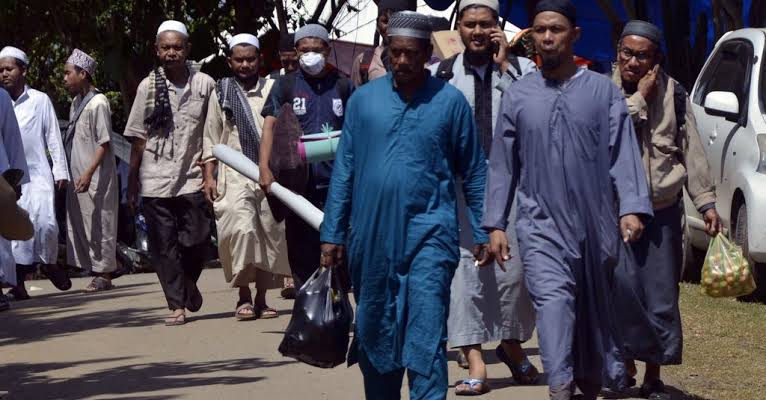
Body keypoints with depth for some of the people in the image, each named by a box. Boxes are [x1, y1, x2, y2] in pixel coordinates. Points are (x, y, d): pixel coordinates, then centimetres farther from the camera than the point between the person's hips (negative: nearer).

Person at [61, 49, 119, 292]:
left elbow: (104, 143, -16)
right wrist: (70, 174, 13)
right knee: (80, 224, 9)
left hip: (96, 178, -9)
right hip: (77, 177, 9)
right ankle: (97, 271, 16)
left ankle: (104, 274, 3)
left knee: (99, 223, -3)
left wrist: (89, 174, -23)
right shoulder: (76, 103, 14)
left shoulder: (98, 103, -12)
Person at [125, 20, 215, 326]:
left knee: (197, 240, -4)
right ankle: (177, 305, 9)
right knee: (164, 247, 1)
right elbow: (138, 139, 4)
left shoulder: (205, 85, 1)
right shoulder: (148, 87, 3)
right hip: (155, 181, 1)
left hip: (192, 178, 0)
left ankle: (189, 281, 27)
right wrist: (131, 183, 3)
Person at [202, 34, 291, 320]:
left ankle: (261, 299, 15)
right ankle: (244, 296, -8)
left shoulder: (272, 90, 8)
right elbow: (211, 138, 11)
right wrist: (209, 176, 3)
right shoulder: (221, 92, 9)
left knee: (269, 233, 3)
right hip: (235, 175, -1)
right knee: (242, 228, -19)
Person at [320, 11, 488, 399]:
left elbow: (473, 173, 6)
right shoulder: (363, 99, 6)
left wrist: (483, 232, 4)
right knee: (375, 333, 11)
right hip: (371, 236, 3)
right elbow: (344, 170, 9)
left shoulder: (450, 101, 0)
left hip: (429, 232, -3)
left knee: (426, 336, -11)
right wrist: (332, 233, 6)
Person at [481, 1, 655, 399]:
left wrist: (632, 207, -15)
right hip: (541, 223, -1)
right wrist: (495, 224, 4)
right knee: (553, 304, -16)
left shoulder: (603, 91, 3)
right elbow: (502, 164, 8)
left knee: (593, 310, 11)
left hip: (594, 224, 1)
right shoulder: (518, 96, 6)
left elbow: (623, 153, -3)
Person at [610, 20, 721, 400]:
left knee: (660, 297, 4)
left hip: (663, 211, 2)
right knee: (621, 283, -18)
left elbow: (692, 151, 7)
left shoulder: (674, 94, 4)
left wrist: (706, 201, 3)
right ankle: (626, 360, 0)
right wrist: (638, 98, -15)